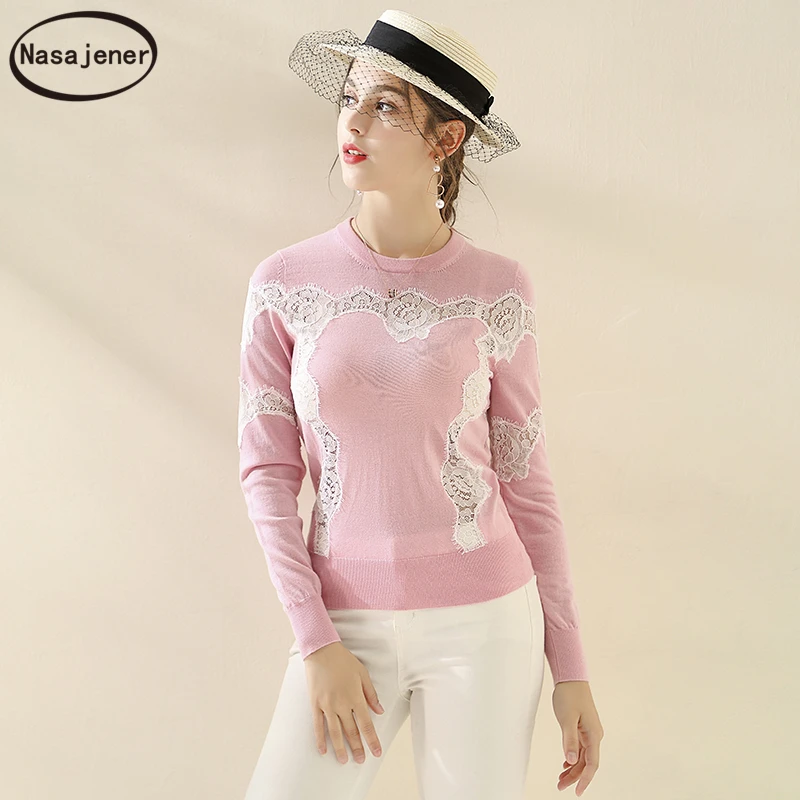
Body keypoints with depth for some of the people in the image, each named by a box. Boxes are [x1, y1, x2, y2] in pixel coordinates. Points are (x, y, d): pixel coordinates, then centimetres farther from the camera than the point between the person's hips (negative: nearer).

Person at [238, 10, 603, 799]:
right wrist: (316, 644, -9)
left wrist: (570, 667, 1)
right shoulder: (284, 283, -3)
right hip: (348, 625, 1)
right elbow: (267, 472, -1)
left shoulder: (497, 289, -4)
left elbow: (525, 479, 1)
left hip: (483, 620, 0)